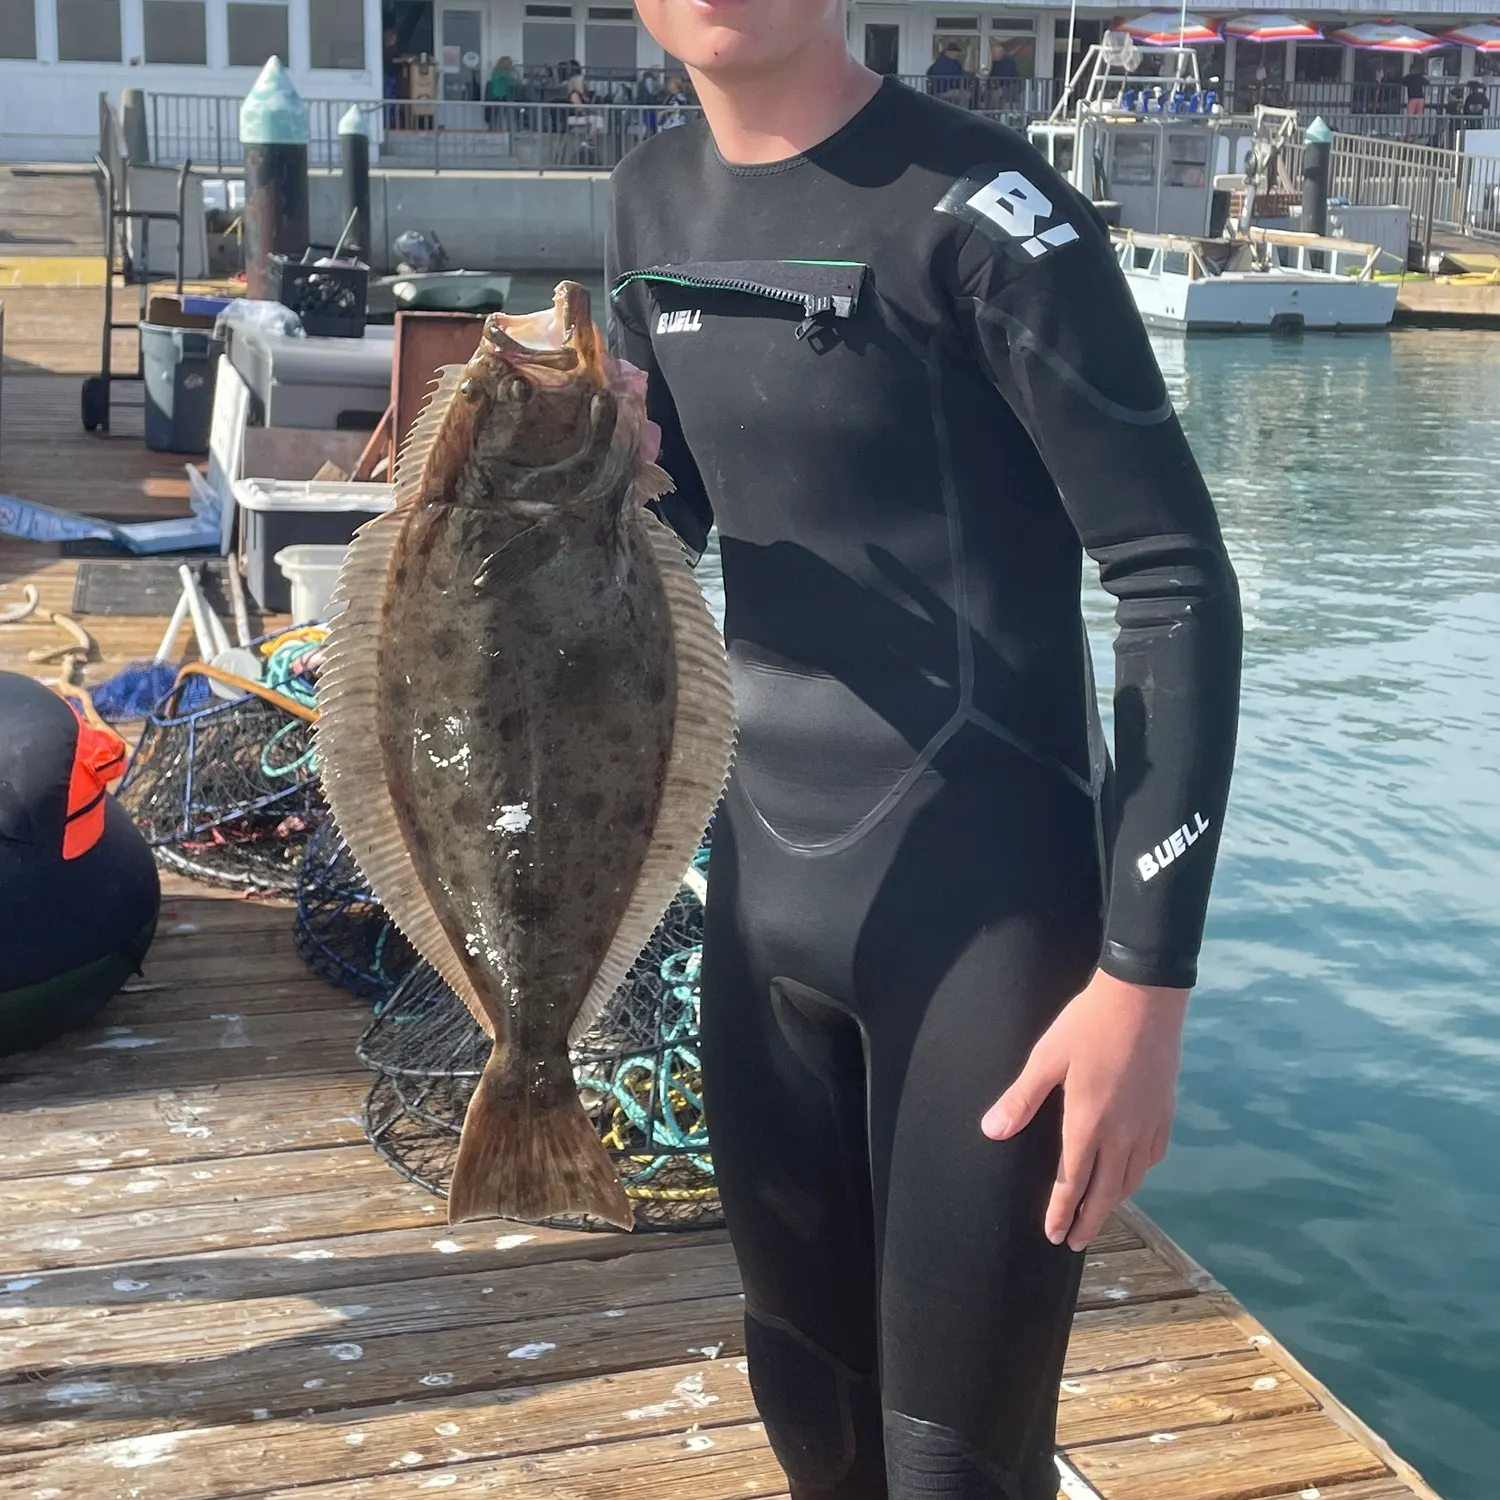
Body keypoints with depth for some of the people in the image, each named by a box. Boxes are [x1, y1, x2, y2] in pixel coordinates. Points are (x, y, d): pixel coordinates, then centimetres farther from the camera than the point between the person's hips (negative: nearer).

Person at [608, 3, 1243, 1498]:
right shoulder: (653, 201, 7)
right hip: (760, 880, 7)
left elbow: (1176, 579, -15)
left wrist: (1146, 971, -19)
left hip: (987, 902, -6)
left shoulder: (973, 206, -15)